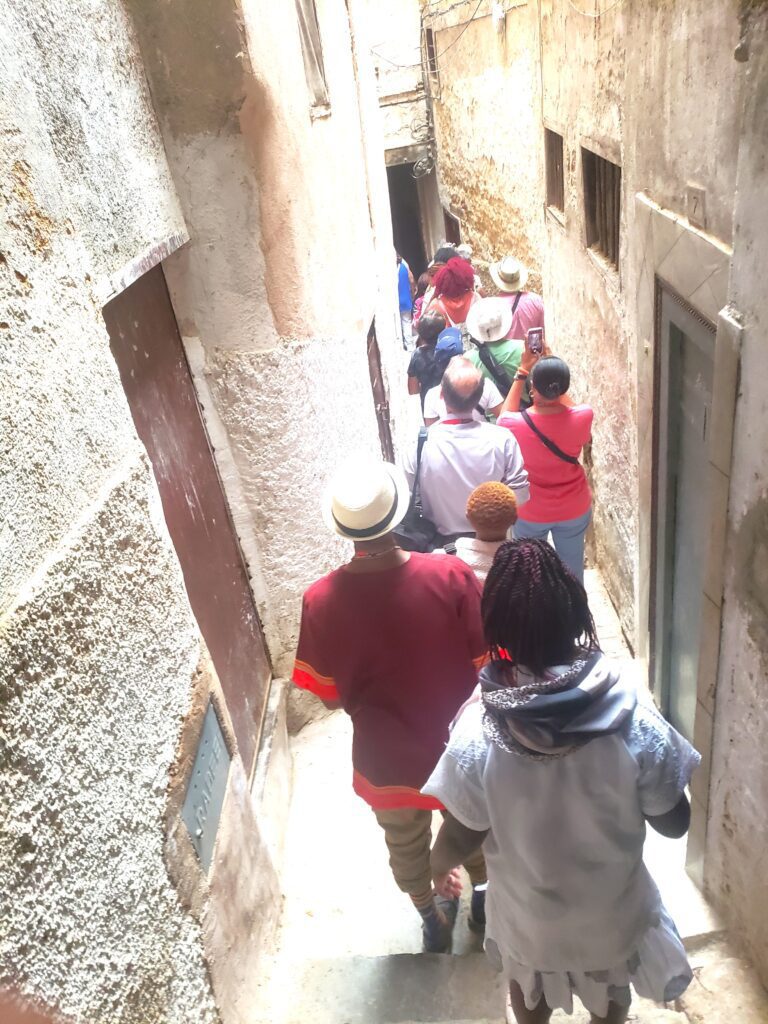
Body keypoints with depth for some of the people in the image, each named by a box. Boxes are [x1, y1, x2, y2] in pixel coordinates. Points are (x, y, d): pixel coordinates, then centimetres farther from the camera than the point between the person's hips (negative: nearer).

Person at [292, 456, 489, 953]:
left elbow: (329, 694, -10)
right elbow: (487, 665, -15)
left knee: (406, 844, 31)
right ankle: (485, 896, 59)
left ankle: (435, 921, 56)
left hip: (385, 758, 1)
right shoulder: (452, 577, -27)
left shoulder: (321, 600, -24)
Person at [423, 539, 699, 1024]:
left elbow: (462, 838, -16)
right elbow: (674, 822, -16)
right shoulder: (632, 718, -30)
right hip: (610, 906, 1)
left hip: (527, 910, 0)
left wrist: (439, 865, 5)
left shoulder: (479, 730, -31)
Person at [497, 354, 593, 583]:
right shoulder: (583, 416, -23)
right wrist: (553, 369, 0)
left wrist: (522, 372, -3)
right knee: (572, 569, 22)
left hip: (530, 512, -1)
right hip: (574, 510, 2)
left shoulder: (516, 424, -27)